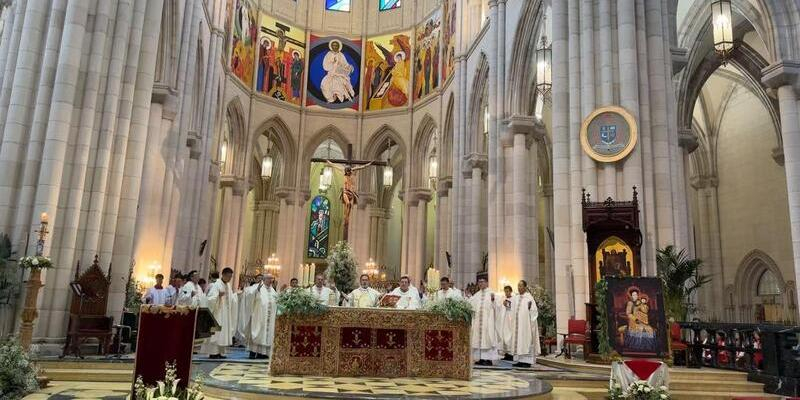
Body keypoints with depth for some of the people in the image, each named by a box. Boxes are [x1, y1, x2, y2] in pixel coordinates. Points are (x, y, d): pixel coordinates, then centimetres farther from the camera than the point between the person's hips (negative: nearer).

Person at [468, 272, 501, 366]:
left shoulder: (491, 294, -2)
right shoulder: (477, 295, 14)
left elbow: (497, 307, -11)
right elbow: (470, 305, 15)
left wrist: (493, 300, -27)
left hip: (488, 322, -5)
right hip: (477, 321, 5)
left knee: (487, 337, -5)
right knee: (478, 338, 4)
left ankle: (489, 359, 0)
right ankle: (481, 358, 10)